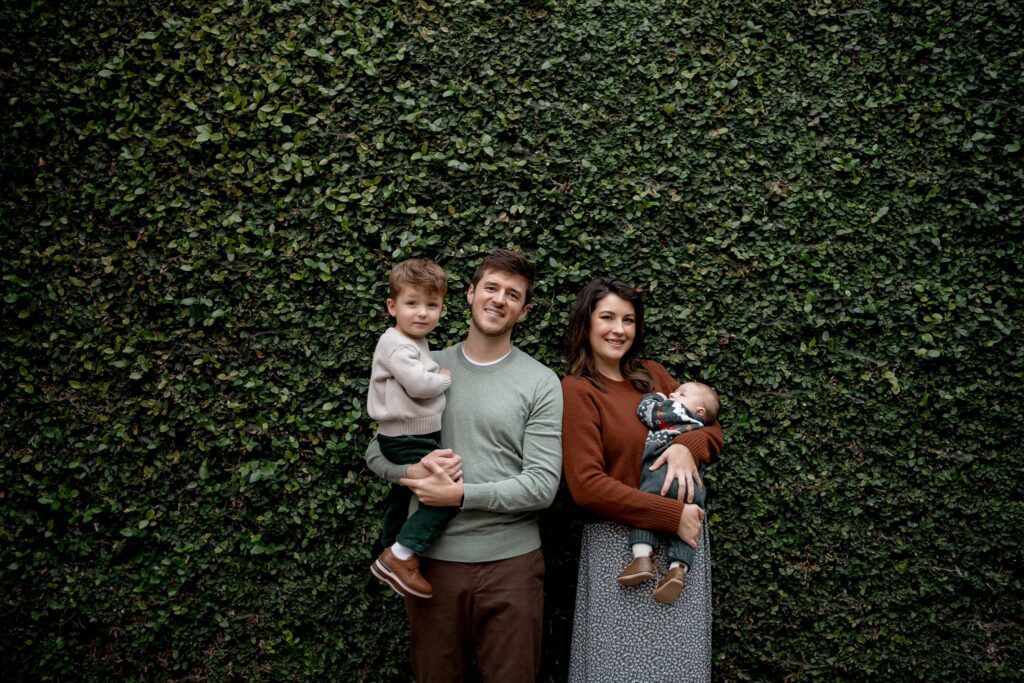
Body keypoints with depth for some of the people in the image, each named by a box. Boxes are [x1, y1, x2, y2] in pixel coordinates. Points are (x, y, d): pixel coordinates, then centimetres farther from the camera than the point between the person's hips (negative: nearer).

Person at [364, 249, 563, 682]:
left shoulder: (541, 383, -4)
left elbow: (542, 486, -10)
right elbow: (376, 451, 8)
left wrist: (460, 494, -17)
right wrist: (411, 472, -13)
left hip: (511, 560, -2)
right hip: (432, 559, 2)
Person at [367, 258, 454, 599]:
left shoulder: (416, 343, 13)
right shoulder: (396, 344, -18)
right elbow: (419, 384, -29)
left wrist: (437, 378, 6)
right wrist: (446, 377, -11)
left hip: (413, 439, 11)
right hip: (407, 442, -11)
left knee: (402, 500, 25)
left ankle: (391, 559, 44)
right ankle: (400, 556, -15)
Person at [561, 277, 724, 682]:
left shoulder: (652, 376, 9)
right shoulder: (577, 390, -9)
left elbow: (713, 430, 12)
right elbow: (586, 485, -16)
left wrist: (687, 445, -11)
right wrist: (672, 515, -17)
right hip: (620, 546, -6)